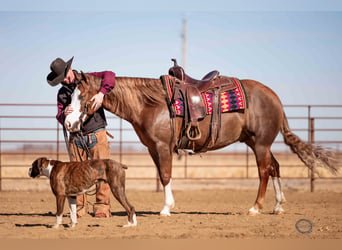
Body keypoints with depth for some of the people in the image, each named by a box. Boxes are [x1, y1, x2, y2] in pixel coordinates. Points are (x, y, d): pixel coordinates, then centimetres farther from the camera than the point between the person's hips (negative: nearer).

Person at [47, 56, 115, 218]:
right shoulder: (62, 93, 12)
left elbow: (109, 76, -12)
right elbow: (60, 118, 5)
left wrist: (101, 93, -28)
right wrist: (64, 114, -19)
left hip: (96, 133, -3)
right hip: (76, 136, 3)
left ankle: (102, 207, -6)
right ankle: (79, 209, 6)